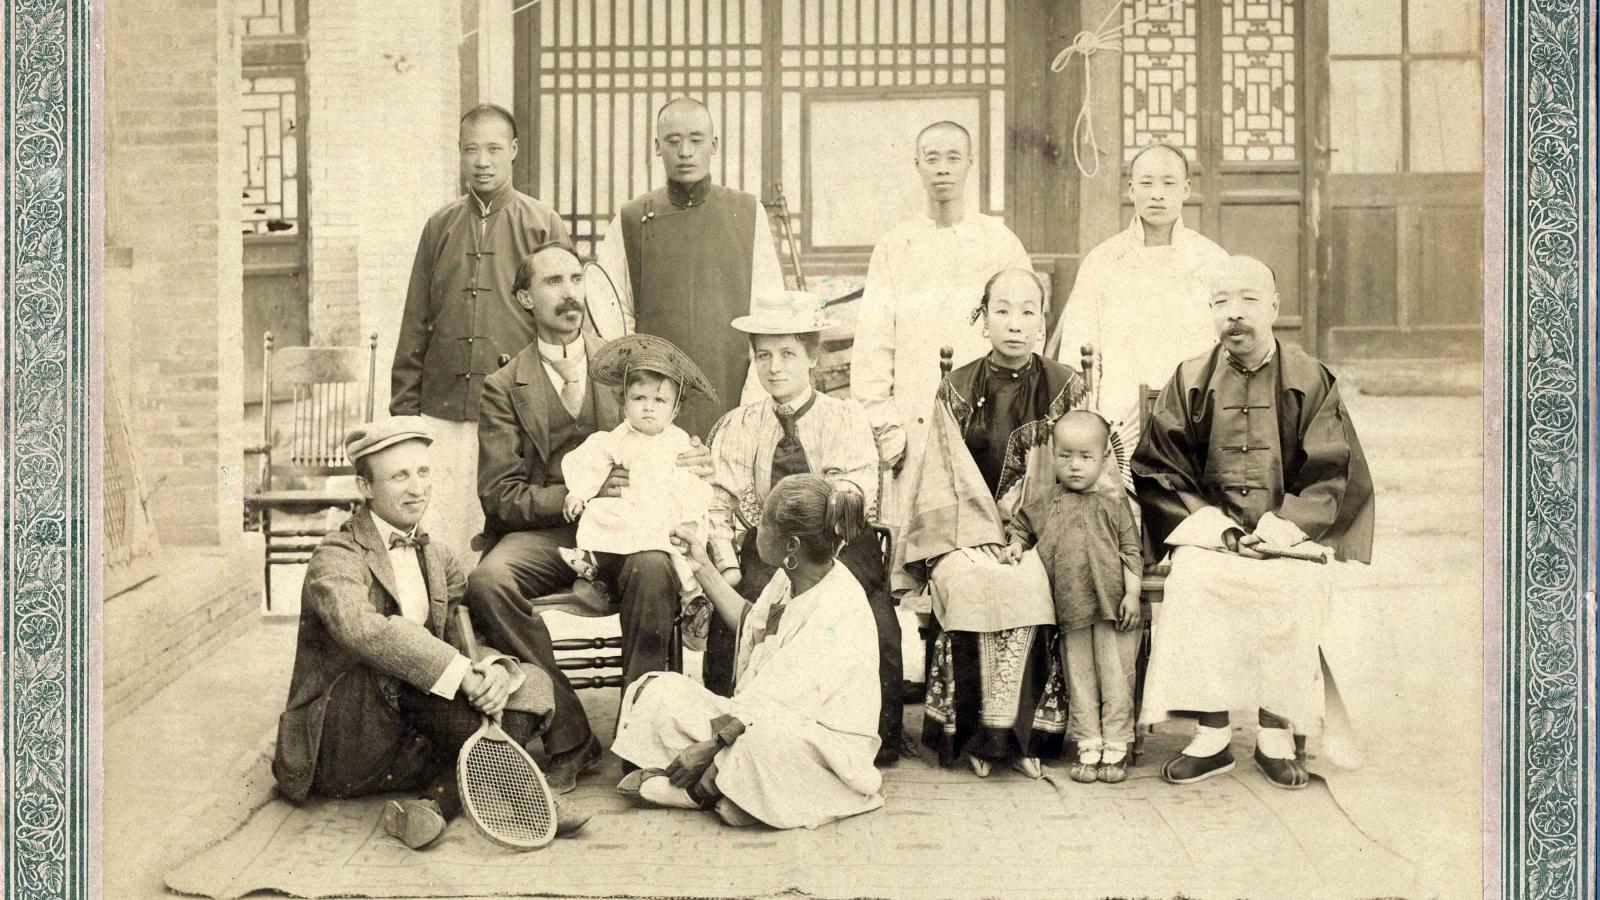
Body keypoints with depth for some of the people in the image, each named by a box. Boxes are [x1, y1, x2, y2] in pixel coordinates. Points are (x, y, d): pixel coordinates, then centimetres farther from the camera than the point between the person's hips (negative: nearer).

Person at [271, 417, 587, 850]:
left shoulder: (440, 558, 12)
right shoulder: (337, 558, -10)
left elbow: (474, 634, 2)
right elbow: (361, 629, -31)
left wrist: (496, 669, -22)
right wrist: (462, 673, -36)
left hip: (412, 744, 6)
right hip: (338, 748, -6)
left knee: (532, 684, -9)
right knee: (395, 665, -32)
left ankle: (434, 804, -24)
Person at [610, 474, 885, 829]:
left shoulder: (836, 611, -24)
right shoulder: (790, 579, 4)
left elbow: (777, 700, -25)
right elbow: (750, 625, 24)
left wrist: (710, 743, -22)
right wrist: (704, 567, 21)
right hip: (756, 719, 9)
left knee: (763, 733, -43)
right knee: (657, 690, -3)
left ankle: (700, 790, -14)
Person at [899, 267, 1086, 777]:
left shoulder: (1065, 389, 7)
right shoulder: (957, 391, 8)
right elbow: (946, 480, 5)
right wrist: (989, 537, -8)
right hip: (967, 534, 0)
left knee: (1026, 585, -31)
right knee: (971, 583, -31)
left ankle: (1001, 731, -22)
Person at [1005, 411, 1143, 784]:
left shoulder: (1114, 503, 2)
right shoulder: (1046, 507, 9)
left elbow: (1131, 551, 1)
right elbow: (1021, 526, 25)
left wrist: (1132, 593, -7)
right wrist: (1016, 544, 4)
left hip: (1111, 606, -2)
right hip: (1069, 611, 2)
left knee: (1115, 677, 2)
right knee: (1079, 680, 7)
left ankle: (1116, 748, 10)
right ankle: (1088, 747, 14)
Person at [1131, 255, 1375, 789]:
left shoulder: (1311, 382, 5)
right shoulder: (1190, 382, 7)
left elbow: (1332, 477, 1)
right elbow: (1156, 470, 5)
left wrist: (1276, 530, -12)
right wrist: (1213, 526, -9)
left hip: (1289, 530, -1)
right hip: (1209, 528, 1)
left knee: (1293, 586, -32)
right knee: (1192, 581, -30)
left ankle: (1277, 735, -17)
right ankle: (1212, 734, -22)